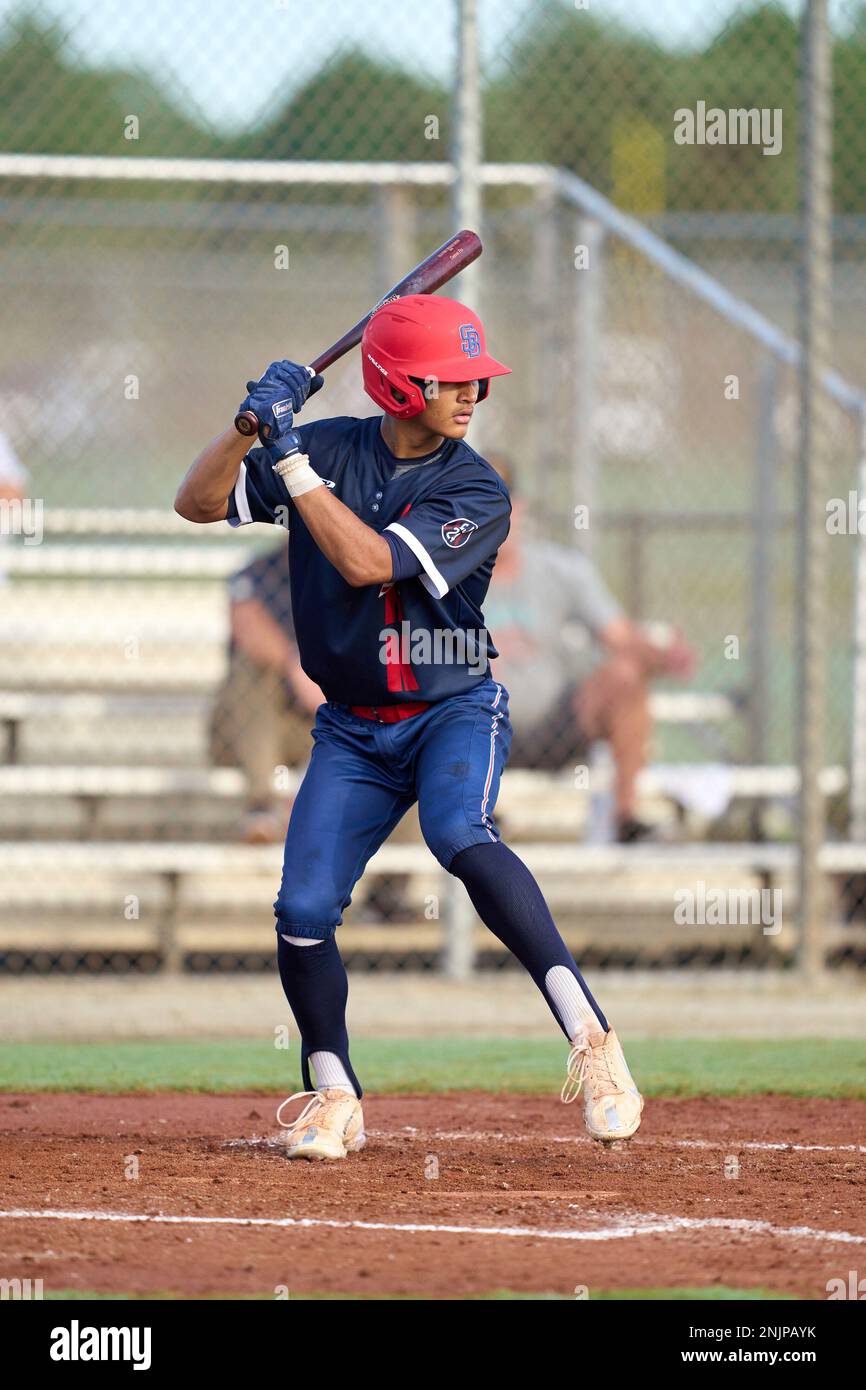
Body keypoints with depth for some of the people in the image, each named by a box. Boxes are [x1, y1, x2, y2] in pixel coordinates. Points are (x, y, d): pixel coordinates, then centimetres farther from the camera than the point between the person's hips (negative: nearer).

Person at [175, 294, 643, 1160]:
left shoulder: (475, 493, -12)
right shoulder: (331, 450, -1)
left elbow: (365, 562, -25)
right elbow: (196, 503, 0)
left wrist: (291, 457, -23)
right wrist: (252, 424, -16)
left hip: (454, 712, -4)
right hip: (352, 730, 4)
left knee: (459, 835, -33)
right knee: (303, 911, -9)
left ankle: (591, 1040, -37)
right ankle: (334, 1099, 13)